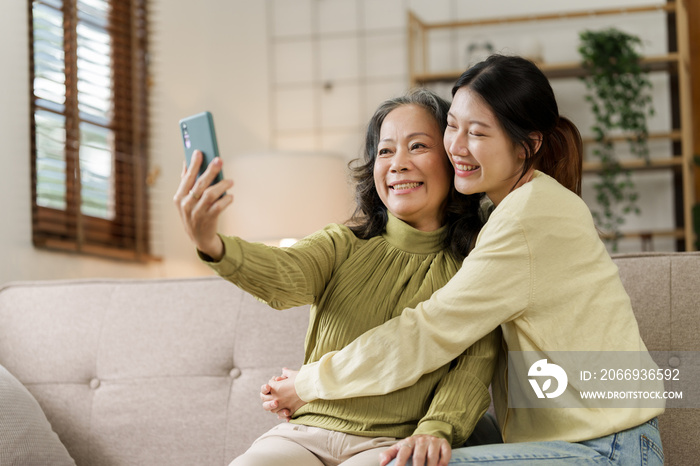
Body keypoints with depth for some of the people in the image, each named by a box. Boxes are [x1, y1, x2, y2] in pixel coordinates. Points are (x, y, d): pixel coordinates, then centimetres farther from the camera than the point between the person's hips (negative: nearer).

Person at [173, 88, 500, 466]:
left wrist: (435, 429, -24)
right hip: (306, 432, 2)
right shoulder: (342, 246, 10)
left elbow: (476, 363, -3)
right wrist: (213, 247, -33)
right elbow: (285, 275, -11)